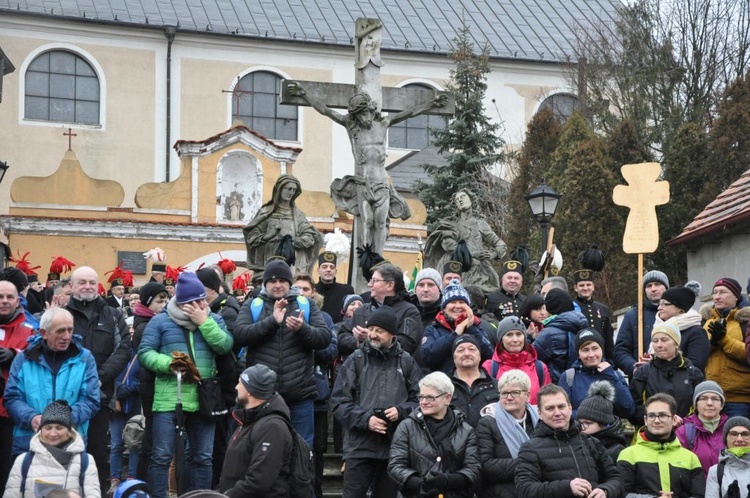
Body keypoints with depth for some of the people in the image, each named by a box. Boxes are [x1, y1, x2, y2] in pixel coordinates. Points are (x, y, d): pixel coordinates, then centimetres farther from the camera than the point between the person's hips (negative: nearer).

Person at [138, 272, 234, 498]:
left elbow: (225, 346, -5)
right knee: (161, 455, -3)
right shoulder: (160, 321, 4)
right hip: (168, 397, -3)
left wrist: (204, 322, -9)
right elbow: (144, 353, -1)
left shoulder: (214, 320, 12)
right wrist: (169, 363, -15)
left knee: (202, 457, 10)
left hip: (202, 398, 3)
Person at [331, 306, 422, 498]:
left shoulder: (406, 362, 6)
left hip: (395, 445, 2)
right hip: (360, 445, -1)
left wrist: (401, 411, -11)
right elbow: (339, 401, -2)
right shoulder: (356, 360, 2)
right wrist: (365, 419, -15)